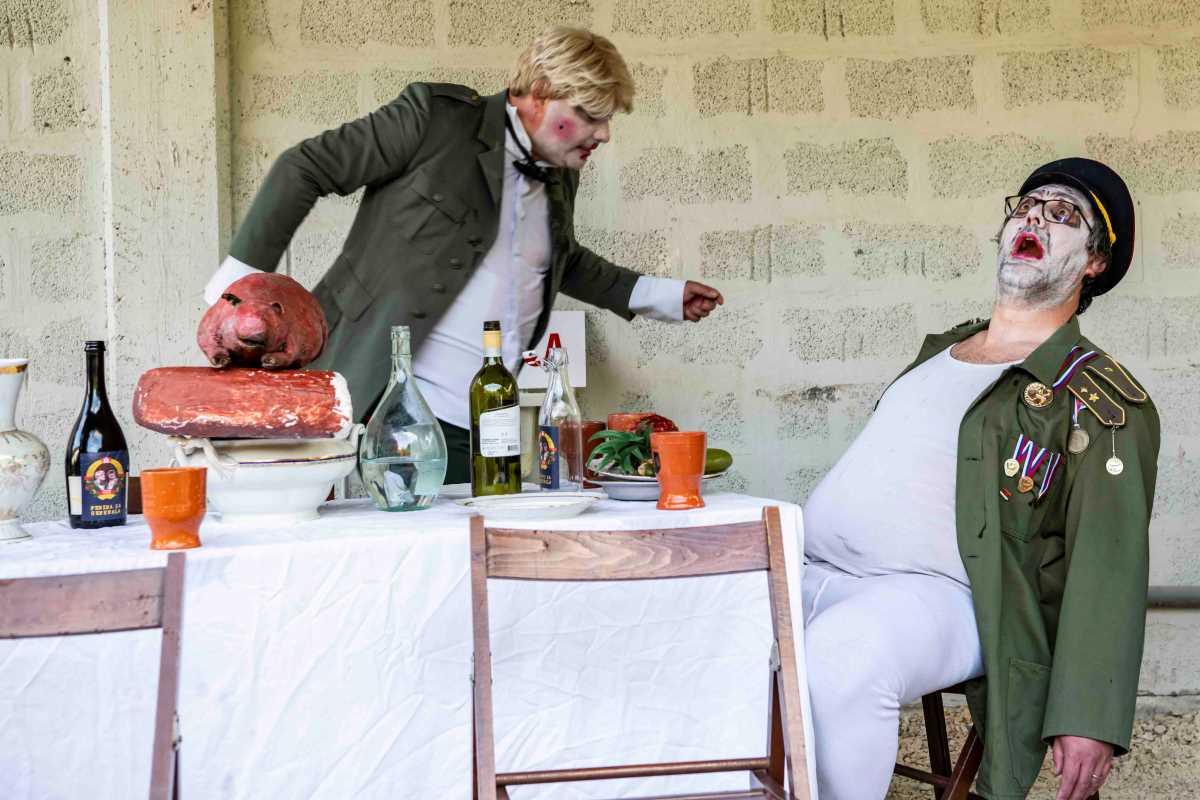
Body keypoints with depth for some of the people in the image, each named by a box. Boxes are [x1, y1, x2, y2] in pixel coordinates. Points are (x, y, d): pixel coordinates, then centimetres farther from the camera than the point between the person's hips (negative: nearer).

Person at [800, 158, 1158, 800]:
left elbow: (1109, 569, -8)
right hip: (808, 572, 7)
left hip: (937, 595, -6)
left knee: (835, 661, -37)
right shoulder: (940, 349, 24)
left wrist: (1090, 718, -18)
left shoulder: (1104, 401, 1)